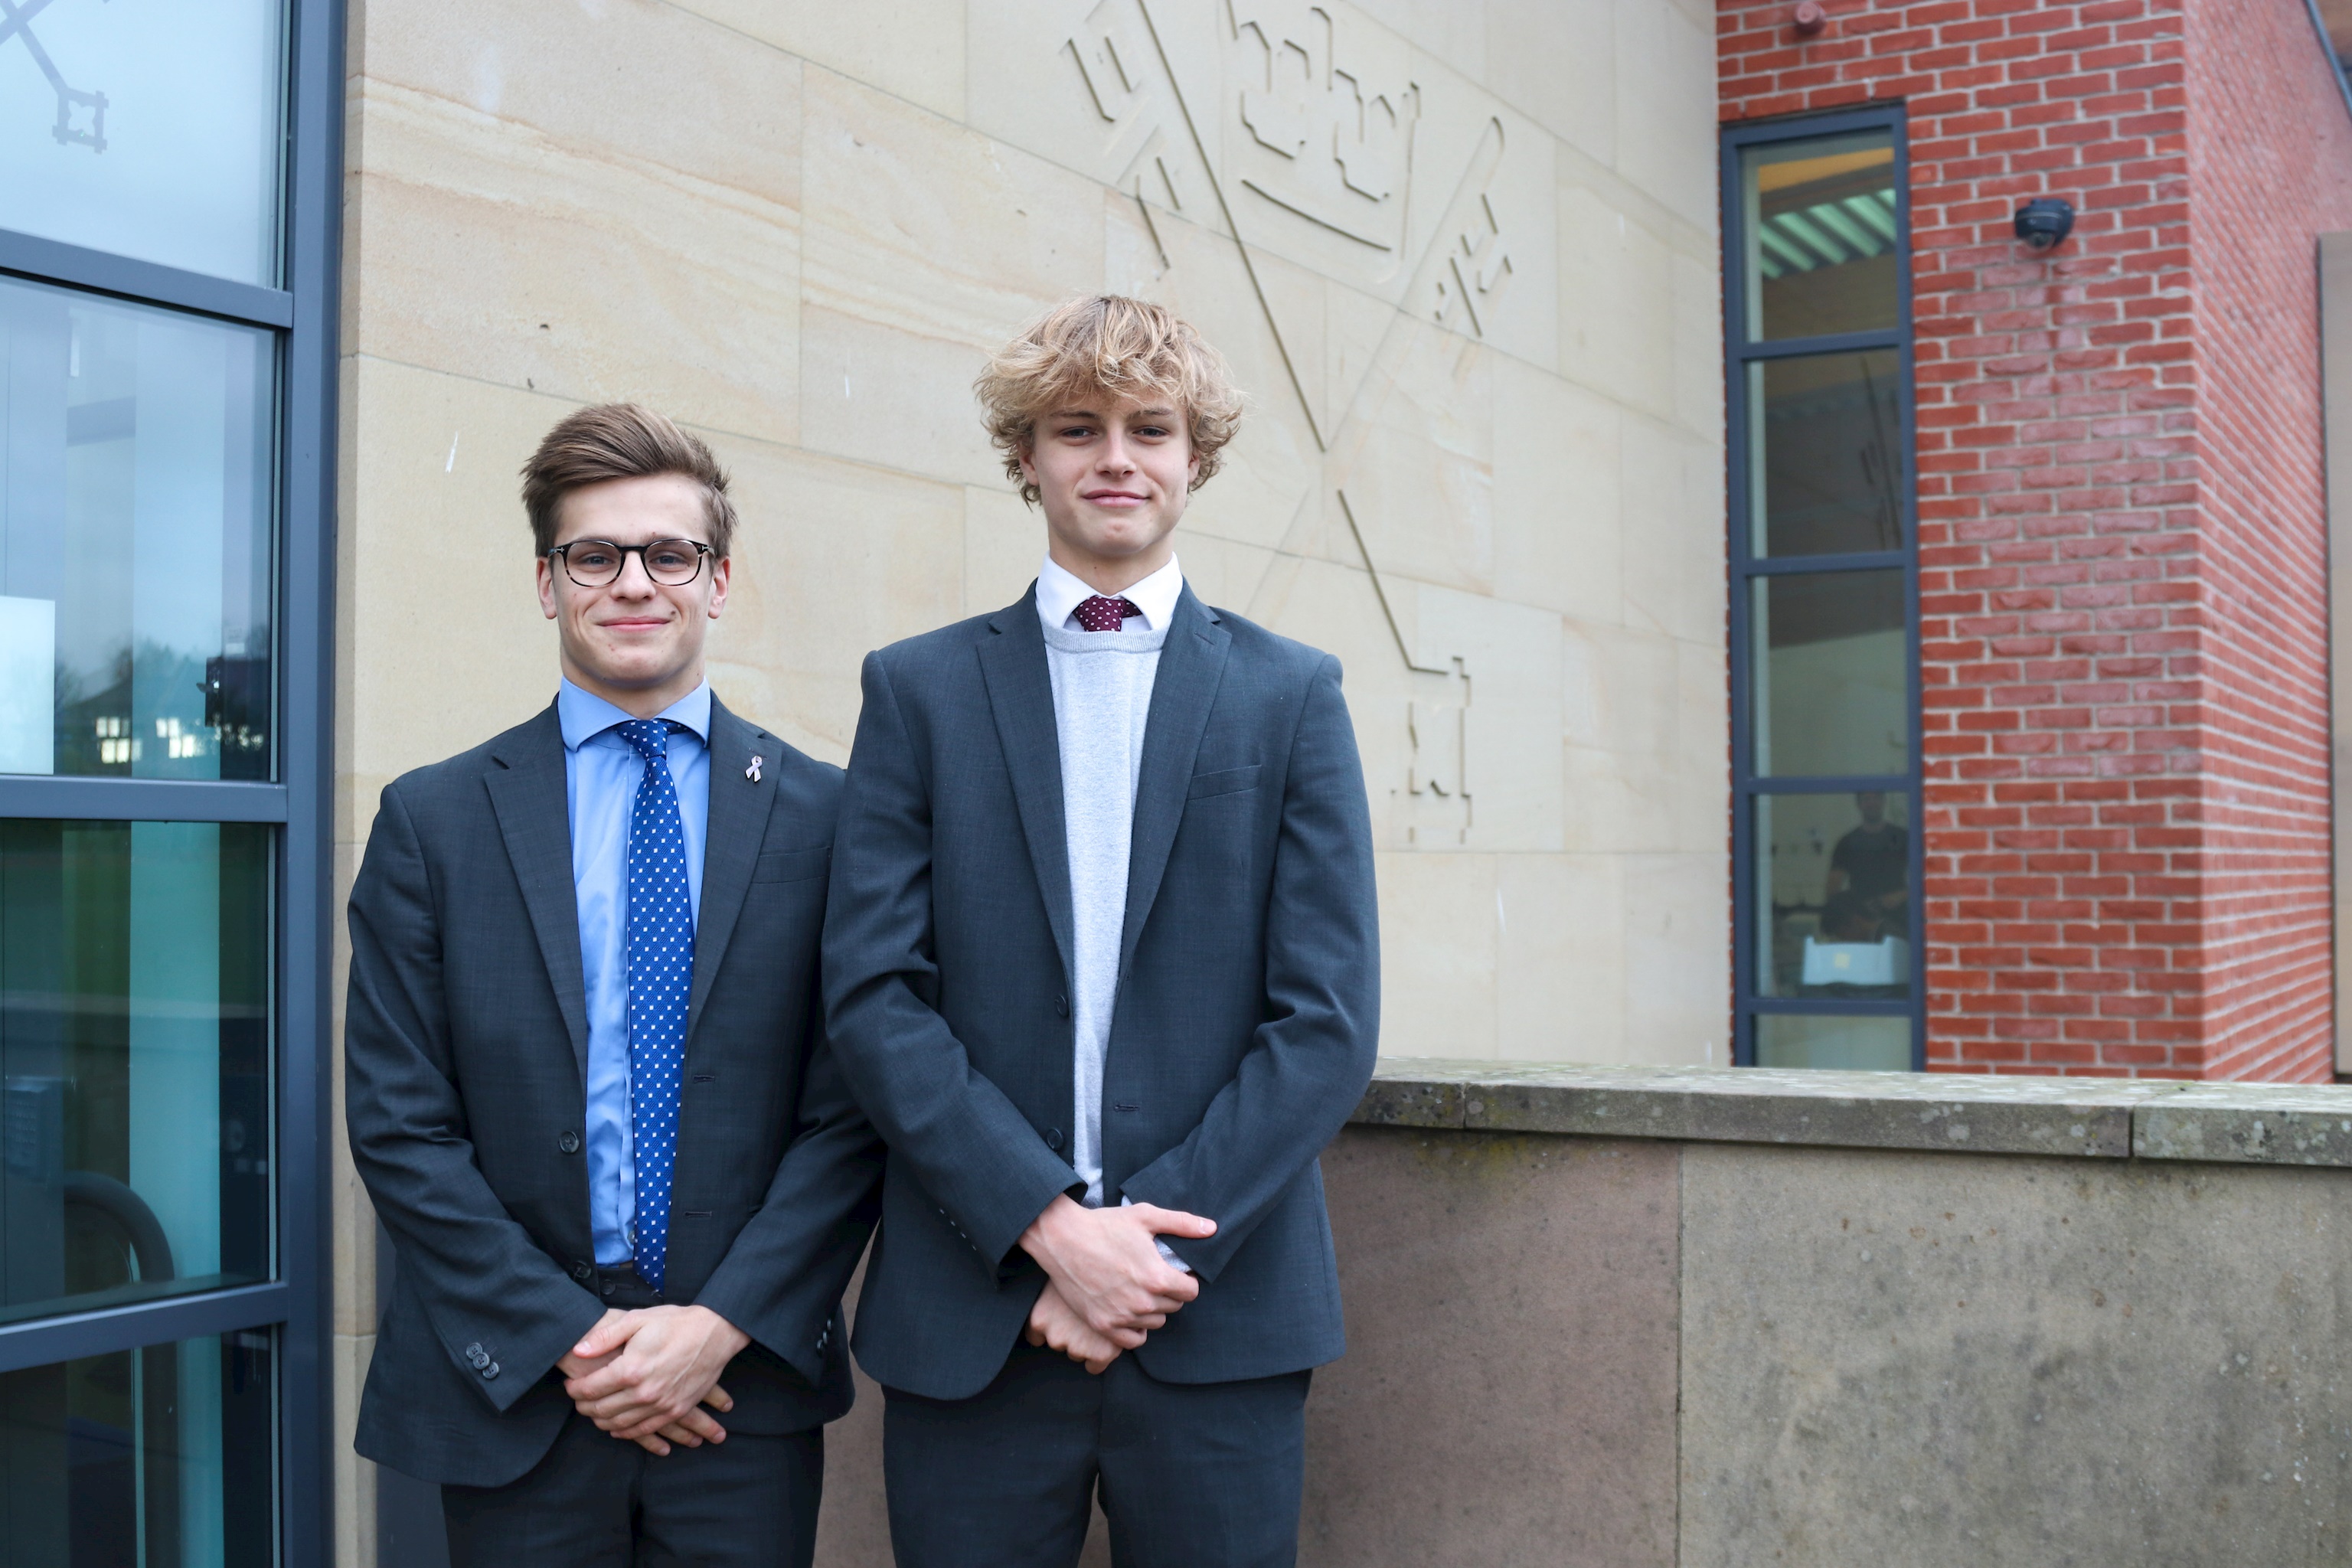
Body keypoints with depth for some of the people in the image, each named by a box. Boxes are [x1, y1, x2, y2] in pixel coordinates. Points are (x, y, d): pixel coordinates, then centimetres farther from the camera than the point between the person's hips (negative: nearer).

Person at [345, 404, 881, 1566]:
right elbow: (399, 1127, -2)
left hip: (745, 1389, 0)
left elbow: (851, 1111, -2)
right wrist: (567, 1338, -9)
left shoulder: (820, 815, 1)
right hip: (511, 1400, 0)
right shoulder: (433, 819, 1)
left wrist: (722, 1325, -10)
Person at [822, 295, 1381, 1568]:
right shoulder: (919, 689, 6)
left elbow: (1328, 1018, -1)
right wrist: (1049, 1221, -12)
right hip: (969, 1318, 0)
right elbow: (870, 995, -2)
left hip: (1221, 1317, 0)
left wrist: (1161, 1241, -10)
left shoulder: (1291, 694, 6)